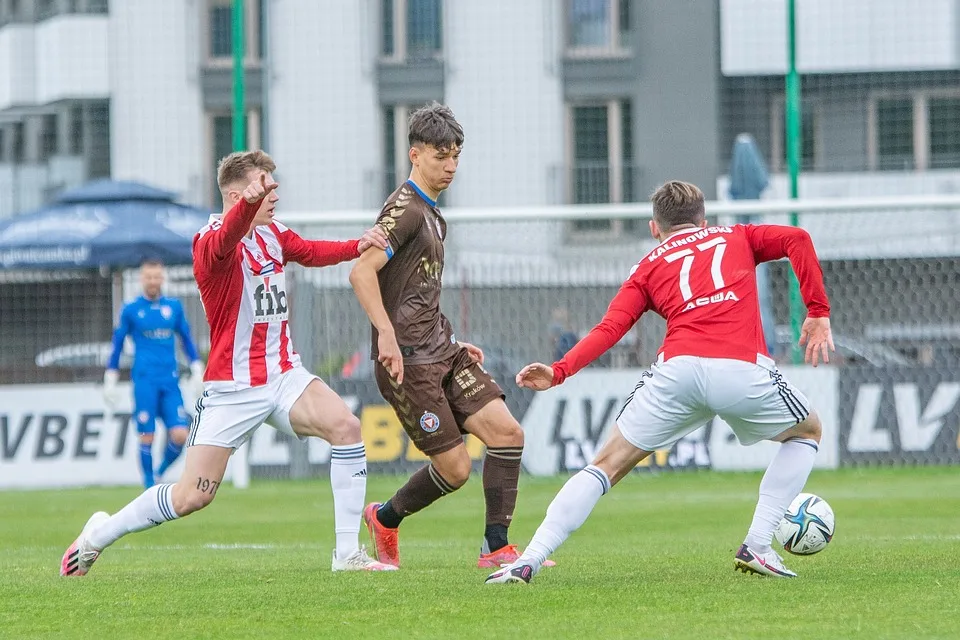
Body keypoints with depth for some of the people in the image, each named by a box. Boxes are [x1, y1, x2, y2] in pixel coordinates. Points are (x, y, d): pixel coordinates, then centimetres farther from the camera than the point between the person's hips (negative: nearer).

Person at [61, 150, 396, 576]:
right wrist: (250, 203, -65)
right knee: (193, 496, -7)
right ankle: (100, 533, 18)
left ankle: (348, 554, -15)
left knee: (345, 426, -19)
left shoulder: (273, 234, 7)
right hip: (232, 388, -6)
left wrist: (358, 247, 8)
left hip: (283, 375, 6)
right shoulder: (210, 243, -18)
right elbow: (223, 242, -42)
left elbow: (309, 252, 26)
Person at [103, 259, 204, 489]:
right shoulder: (131, 310, 3)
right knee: (147, 437, -7)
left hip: (170, 381, 2)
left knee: (180, 435, -9)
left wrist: (197, 372, 14)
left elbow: (186, 340, 19)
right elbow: (117, 345, 9)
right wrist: (110, 382, 7)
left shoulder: (174, 307, 10)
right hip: (145, 381, -2)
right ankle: (150, 486, 5)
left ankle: (161, 473, 16)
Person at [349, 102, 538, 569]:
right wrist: (387, 334, -31)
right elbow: (362, 271, -22)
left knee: (506, 431, -6)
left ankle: (496, 548, 0)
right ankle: (385, 518, 18)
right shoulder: (405, 209, -10)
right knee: (455, 468, -8)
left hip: (441, 352, 9)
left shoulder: (433, 216, 20)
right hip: (407, 360, -9)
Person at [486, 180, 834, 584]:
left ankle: (528, 561, 0)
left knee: (609, 464, 12)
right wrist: (818, 314, 14)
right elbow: (797, 239, 11)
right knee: (807, 431, 27)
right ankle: (757, 547, 15)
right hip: (743, 369, 0)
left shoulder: (650, 266, 25)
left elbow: (610, 327, 8)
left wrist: (560, 371, 1)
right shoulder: (736, 237, 29)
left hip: (678, 368, 0)